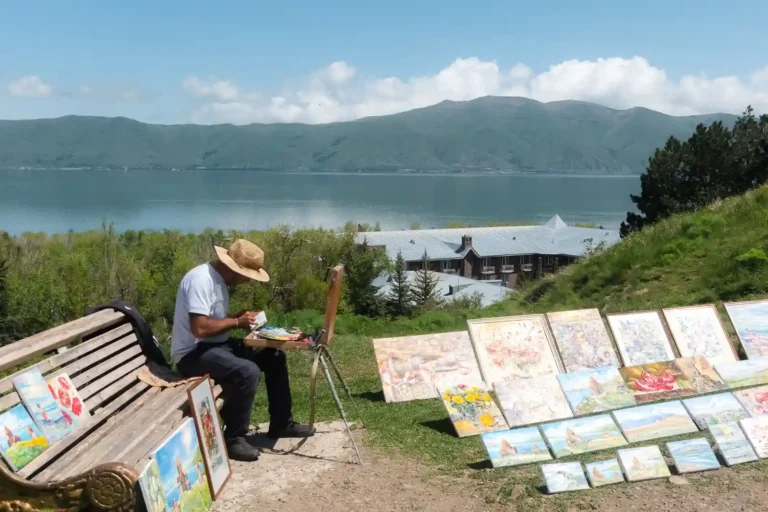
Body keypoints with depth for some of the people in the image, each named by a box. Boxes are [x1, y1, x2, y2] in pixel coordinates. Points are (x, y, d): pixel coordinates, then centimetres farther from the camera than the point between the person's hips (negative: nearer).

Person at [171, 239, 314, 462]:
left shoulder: (219, 278, 9)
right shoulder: (201, 279, -23)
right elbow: (200, 328, -30)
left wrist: (240, 318, 0)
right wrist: (237, 322, -17)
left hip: (215, 345, 10)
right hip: (193, 352, -10)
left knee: (274, 357, 6)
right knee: (247, 372, -32)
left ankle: (281, 424, 16)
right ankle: (233, 439, -15)